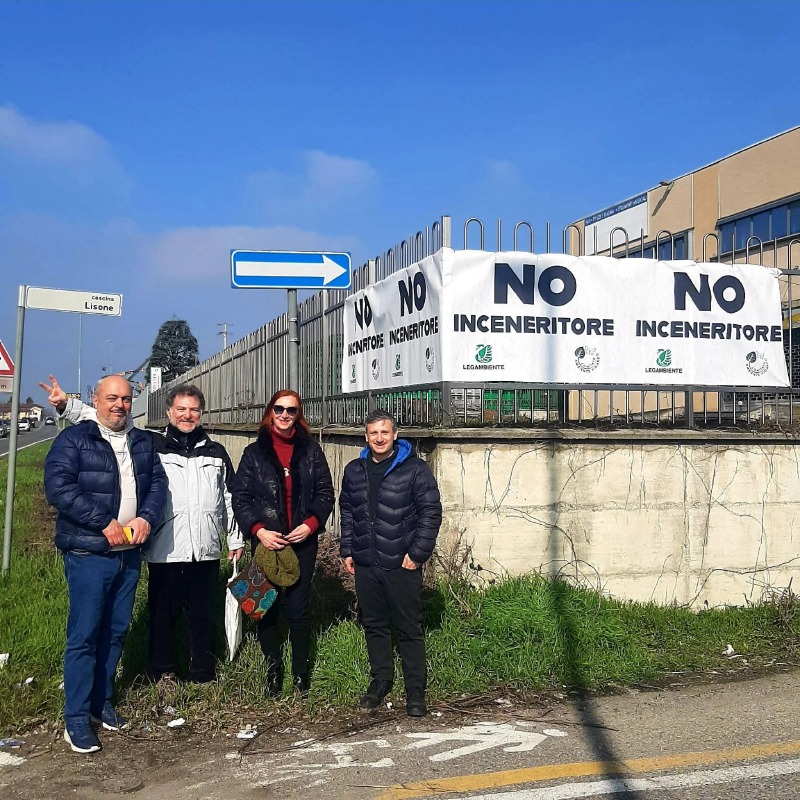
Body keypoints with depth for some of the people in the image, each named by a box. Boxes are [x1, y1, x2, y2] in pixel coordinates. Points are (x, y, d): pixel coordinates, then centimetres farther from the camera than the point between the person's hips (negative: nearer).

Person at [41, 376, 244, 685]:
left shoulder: (216, 453, 10)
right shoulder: (151, 444, 1)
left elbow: (230, 498, 17)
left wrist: (236, 539, 17)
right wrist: (66, 406, -16)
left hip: (206, 552, 2)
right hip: (165, 552, -2)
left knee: (203, 615, 12)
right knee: (162, 613, 9)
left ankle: (203, 675, 26)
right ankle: (163, 674, 26)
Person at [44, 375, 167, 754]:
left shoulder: (143, 442, 13)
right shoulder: (73, 439, -4)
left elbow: (157, 482, 9)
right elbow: (58, 487, -15)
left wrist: (146, 517, -11)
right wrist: (105, 523, -20)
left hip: (129, 553, 6)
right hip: (88, 554, -5)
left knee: (116, 630, 13)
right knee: (84, 634, -3)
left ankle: (101, 701, 28)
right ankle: (76, 718, 6)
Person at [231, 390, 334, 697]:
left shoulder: (311, 450, 6)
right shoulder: (255, 452, 4)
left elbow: (325, 493, 6)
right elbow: (240, 496, 1)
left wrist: (311, 524, -10)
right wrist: (258, 529, -12)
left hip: (303, 542, 0)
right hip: (266, 541, 0)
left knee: (299, 609, 2)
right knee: (267, 607, 5)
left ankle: (300, 673, 16)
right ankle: (272, 671, 20)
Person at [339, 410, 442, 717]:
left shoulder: (415, 469, -6)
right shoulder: (354, 470, 10)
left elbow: (431, 512, -8)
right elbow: (347, 512, 17)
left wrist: (418, 553, -12)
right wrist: (347, 550, 10)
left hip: (401, 565, -5)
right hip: (365, 565, 5)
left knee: (409, 628, 2)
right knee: (374, 625, 15)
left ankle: (415, 691, 12)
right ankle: (380, 680, 31)